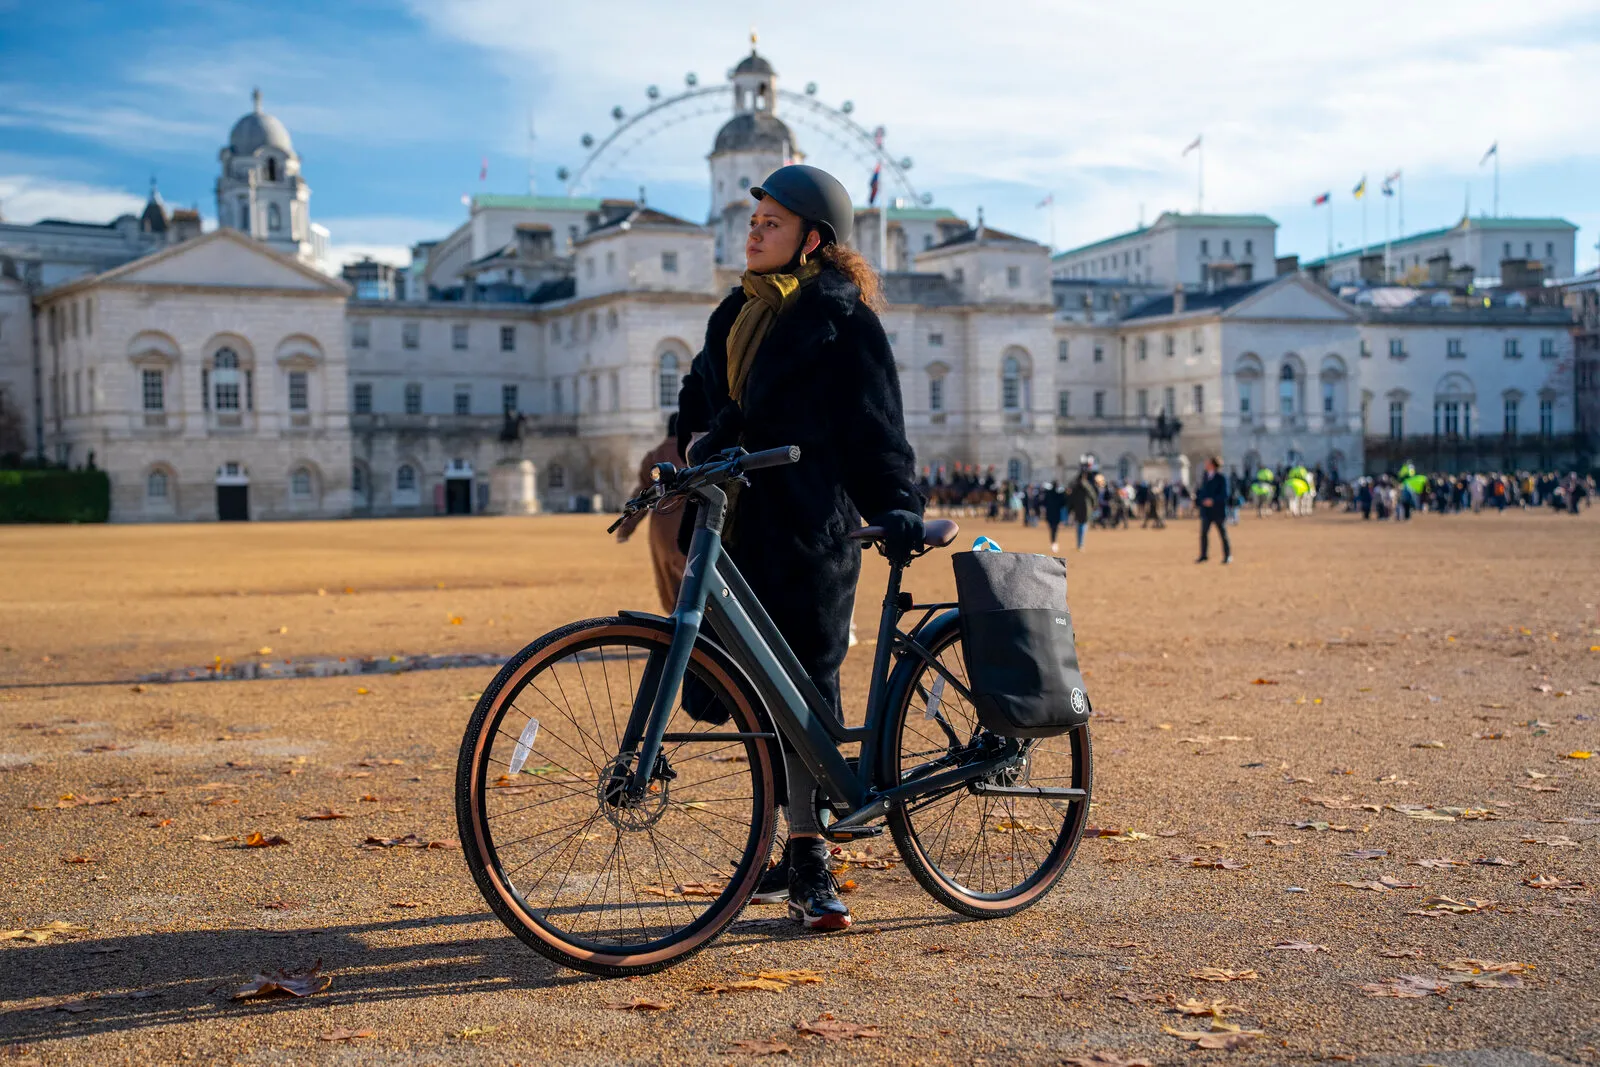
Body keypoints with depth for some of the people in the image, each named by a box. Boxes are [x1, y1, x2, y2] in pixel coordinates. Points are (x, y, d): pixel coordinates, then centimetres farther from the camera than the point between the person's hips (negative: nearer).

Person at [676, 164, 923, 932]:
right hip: (740, 518, 7)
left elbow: (874, 424, -4)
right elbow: (701, 398, 21)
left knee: (807, 685, -6)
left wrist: (896, 506, -16)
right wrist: (701, 442, -1)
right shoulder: (737, 312, 19)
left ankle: (810, 866, -1)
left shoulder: (844, 317, -1)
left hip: (811, 528, -6)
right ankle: (792, 853, 20)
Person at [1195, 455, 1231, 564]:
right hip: (1206, 510, 6)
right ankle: (1203, 555, 12)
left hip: (1218, 510, -6)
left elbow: (1224, 495, -14)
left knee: (1223, 533, 4)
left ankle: (1228, 556, 14)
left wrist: (1213, 500, -24)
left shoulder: (1221, 478, -11)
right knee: (1204, 533, 3)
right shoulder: (1206, 476, 8)